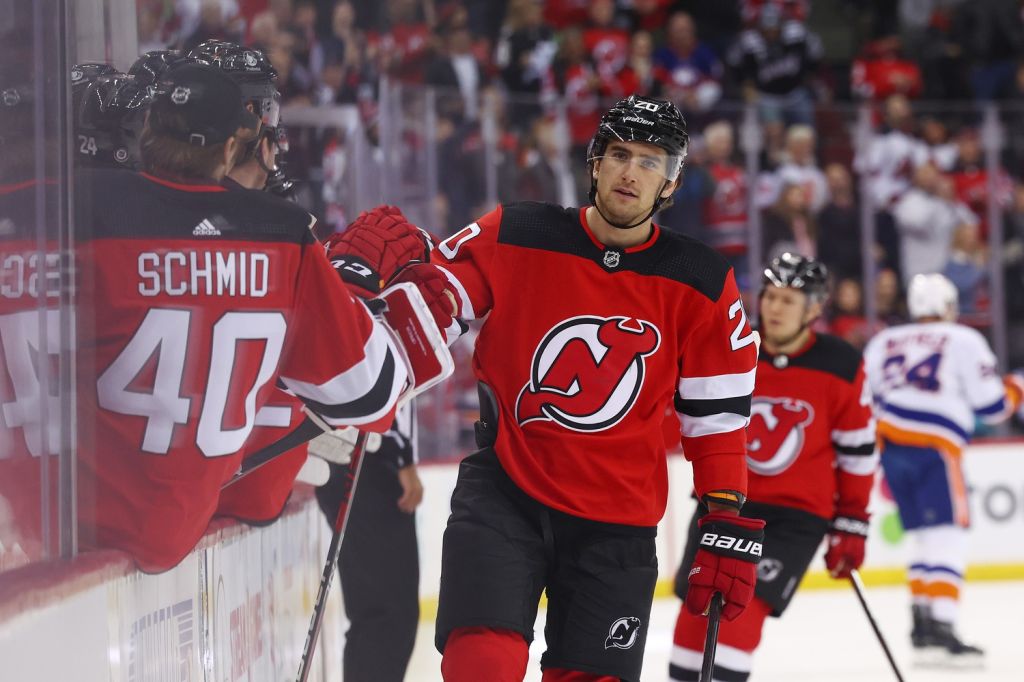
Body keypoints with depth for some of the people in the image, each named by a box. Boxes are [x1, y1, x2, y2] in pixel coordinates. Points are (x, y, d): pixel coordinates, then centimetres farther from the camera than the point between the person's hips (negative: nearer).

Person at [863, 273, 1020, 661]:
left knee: (921, 534, 17)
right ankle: (942, 626, -20)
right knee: (947, 537, -8)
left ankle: (921, 621, 15)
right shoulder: (964, 341, 4)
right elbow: (990, 405, 1)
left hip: (889, 442, 6)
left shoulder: (883, 342, 19)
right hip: (933, 444, -6)